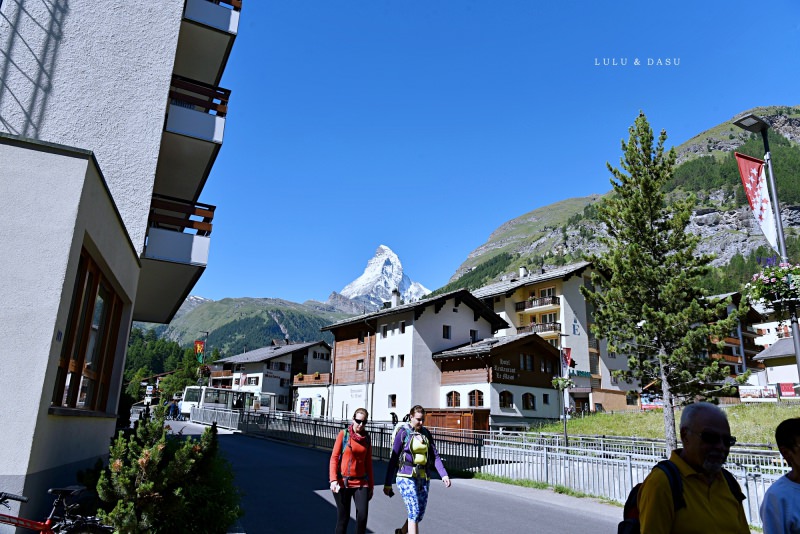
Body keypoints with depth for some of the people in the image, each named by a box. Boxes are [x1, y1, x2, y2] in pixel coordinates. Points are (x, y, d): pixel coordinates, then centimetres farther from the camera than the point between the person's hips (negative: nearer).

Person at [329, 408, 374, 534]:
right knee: (343, 517, 4)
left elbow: (368, 462, 12)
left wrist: (371, 485, 12)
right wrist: (333, 480, -15)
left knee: (363, 515, -11)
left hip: (361, 482, 2)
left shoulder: (367, 438, 7)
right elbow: (334, 458, -5)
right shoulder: (343, 434, -2)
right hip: (343, 482, -2)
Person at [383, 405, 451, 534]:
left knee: (420, 514, 11)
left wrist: (444, 475, -13)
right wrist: (387, 484, -3)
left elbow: (435, 456, 2)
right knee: (414, 512, -13)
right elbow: (393, 459, -4)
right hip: (407, 477, -5)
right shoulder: (403, 433, -6)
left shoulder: (426, 433, 8)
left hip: (423, 478, 5)